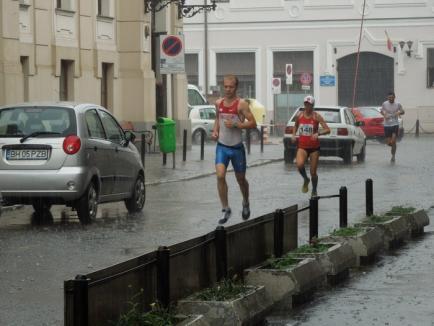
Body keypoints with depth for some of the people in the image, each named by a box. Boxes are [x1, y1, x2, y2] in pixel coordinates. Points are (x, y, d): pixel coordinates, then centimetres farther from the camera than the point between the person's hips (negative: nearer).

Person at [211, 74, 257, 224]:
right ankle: (225, 209, -5)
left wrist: (236, 124, -24)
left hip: (237, 147, -3)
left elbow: (253, 123, -13)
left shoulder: (241, 104, -11)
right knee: (220, 176, -15)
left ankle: (246, 203, 40)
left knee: (240, 179, 12)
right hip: (222, 146, 3)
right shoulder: (219, 103, 4)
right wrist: (215, 131, 3)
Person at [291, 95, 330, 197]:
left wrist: (318, 133, -31)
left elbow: (327, 130, -13)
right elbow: (296, 126, 23)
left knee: (313, 172, 3)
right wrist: (293, 134, 4)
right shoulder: (299, 115, 2)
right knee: (299, 164, -28)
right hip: (302, 146, 1)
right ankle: (305, 180, 3)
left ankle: (314, 191, 28)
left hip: (314, 147, -1)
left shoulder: (316, 116, -7)